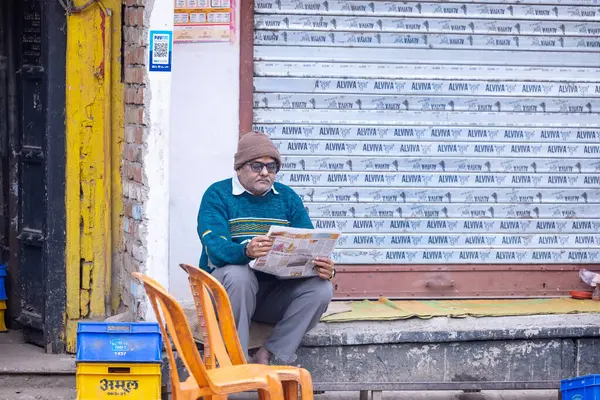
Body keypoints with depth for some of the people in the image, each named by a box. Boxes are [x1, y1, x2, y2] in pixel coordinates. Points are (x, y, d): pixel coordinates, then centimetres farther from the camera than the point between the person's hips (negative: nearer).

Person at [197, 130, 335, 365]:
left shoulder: (287, 198, 13)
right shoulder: (218, 195, -2)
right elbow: (215, 247, -19)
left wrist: (324, 267, -23)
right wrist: (246, 251, -43)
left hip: (276, 291, 4)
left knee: (320, 288, -22)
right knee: (238, 274, -37)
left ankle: (268, 357, -21)